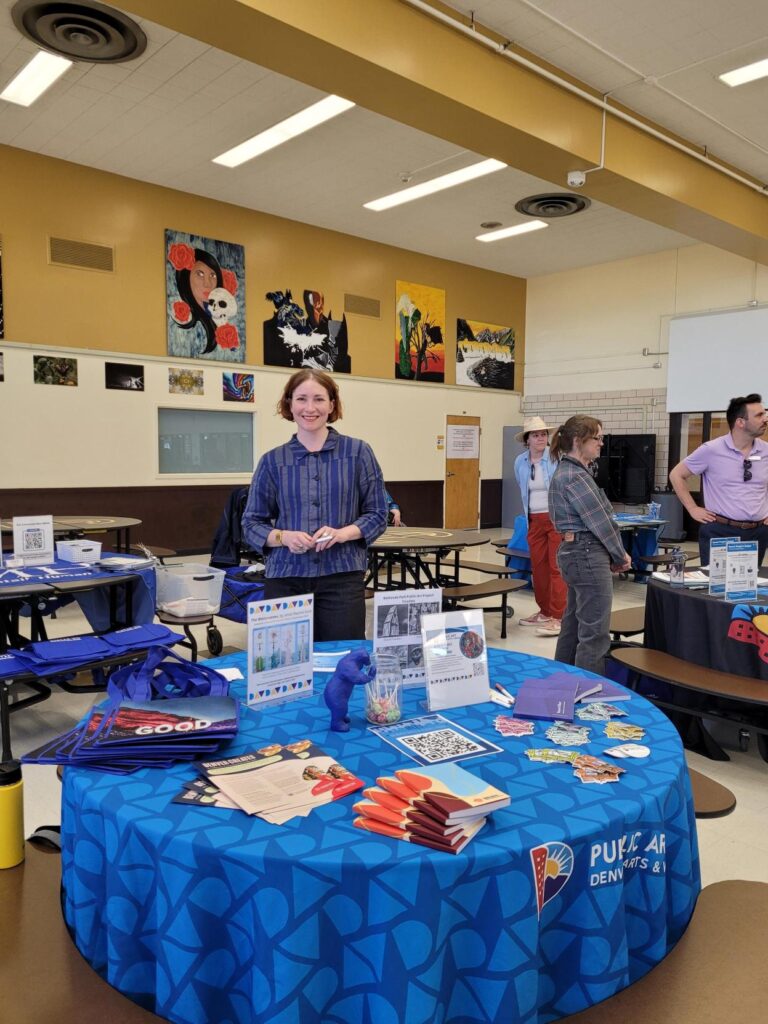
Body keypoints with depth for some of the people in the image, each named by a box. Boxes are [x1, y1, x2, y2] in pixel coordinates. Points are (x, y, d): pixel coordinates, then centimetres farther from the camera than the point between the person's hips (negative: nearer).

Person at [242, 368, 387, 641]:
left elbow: (377, 514, 3)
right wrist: (284, 536, -13)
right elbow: (251, 523, 7)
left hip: (341, 578, -1)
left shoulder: (358, 452, 2)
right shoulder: (272, 461, 6)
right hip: (285, 579, 1)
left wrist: (342, 533, -14)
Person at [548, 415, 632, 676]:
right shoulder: (575, 476, -17)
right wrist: (620, 555, -2)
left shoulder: (569, 471, 14)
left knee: (573, 626, 18)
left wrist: (612, 556, 7)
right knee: (595, 634, -5)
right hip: (587, 555, -11)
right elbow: (599, 521, -16)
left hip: (575, 552, 11)